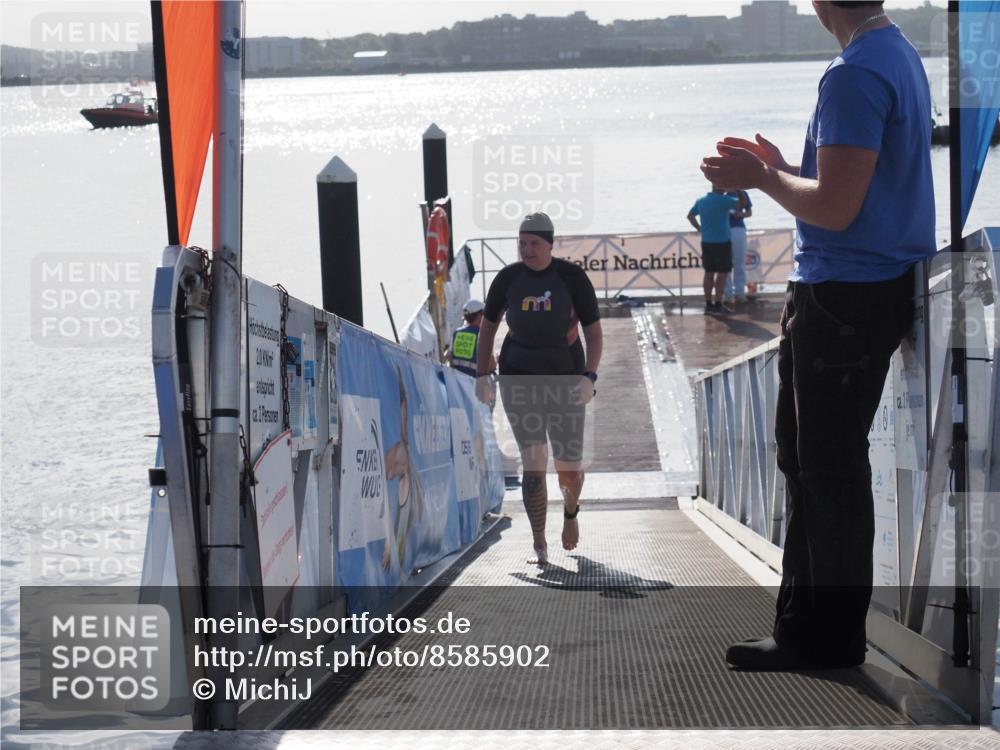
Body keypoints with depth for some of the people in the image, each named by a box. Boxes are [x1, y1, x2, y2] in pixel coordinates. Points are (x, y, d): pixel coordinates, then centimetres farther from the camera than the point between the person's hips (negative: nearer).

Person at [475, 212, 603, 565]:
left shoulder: (572, 277, -6)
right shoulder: (508, 278, -1)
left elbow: (594, 331, -5)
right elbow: (488, 326, 12)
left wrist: (590, 376, -18)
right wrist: (481, 375, 7)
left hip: (564, 377, 0)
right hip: (519, 377, 0)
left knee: (570, 468, 5)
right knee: (533, 462, -12)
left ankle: (570, 511, 40)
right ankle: (539, 546, -6)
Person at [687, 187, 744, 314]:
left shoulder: (701, 201, 8)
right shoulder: (723, 200, -14)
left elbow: (690, 215, 20)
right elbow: (741, 204, -13)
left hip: (706, 242, 7)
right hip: (722, 242, -7)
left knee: (709, 272, 10)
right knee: (722, 273, -2)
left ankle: (708, 303, 11)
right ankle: (718, 304, -5)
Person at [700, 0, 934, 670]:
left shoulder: (856, 75, -20)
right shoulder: (901, 55, 12)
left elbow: (836, 207, -23)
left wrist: (761, 179, -9)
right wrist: (781, 169, 16)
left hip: (844, 299, -10)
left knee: (829, 469, -2)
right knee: (808, 462, 16)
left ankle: (833, 639, 7)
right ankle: (803, 628, 22)